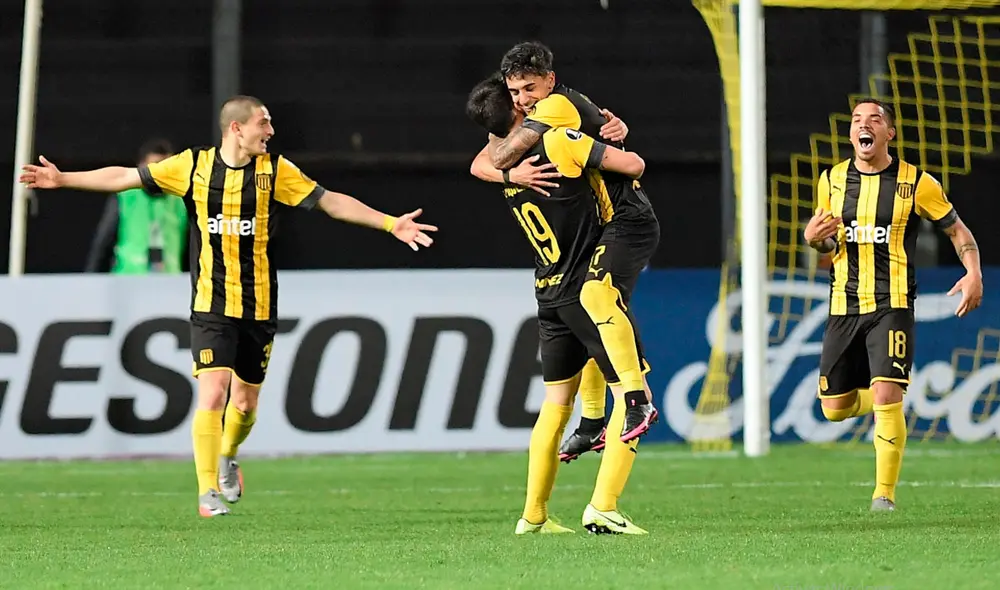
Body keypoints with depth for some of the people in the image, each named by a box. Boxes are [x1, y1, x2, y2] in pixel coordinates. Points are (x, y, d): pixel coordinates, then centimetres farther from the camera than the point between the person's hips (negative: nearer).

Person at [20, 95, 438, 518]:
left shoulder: (275, 170, 1)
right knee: (212, 391, -16)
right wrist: (62, 179, 1)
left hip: (259, 306, 2)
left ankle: (228, 456, 41)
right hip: (211, 305, -2)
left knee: (245, 402, 9)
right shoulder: (194, 165, -3)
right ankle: (208, 491, -11)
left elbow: (331, 201, 2)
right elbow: (125, 178, 3)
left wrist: (391, 223, -5)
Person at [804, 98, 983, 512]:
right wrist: (814, 237, -4)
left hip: (892, 305, -4)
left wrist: (973, 273, -10)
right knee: (834, 408, 4)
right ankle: (881, 400, 39)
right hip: (844, 306, 4)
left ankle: (885, 494, -7)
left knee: (886, 396, -18)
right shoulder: (831, 180, 7)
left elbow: (957, 230, 7)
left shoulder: (916, 183, -3)